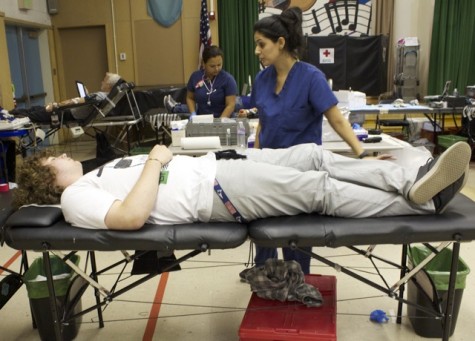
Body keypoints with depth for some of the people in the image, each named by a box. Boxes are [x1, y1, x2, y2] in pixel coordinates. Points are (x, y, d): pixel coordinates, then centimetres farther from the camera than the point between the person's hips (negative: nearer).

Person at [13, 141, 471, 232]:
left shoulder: (96, 175, 23)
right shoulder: (76, 197, -5)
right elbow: (130, 216, -24)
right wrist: (155, 161, -15)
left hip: (211, 166, 9)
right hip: (213, 192, -9)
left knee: (313, 154, -1)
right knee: (321, 188, -16)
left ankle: (412, 180, 1)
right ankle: (423, 201, -5)